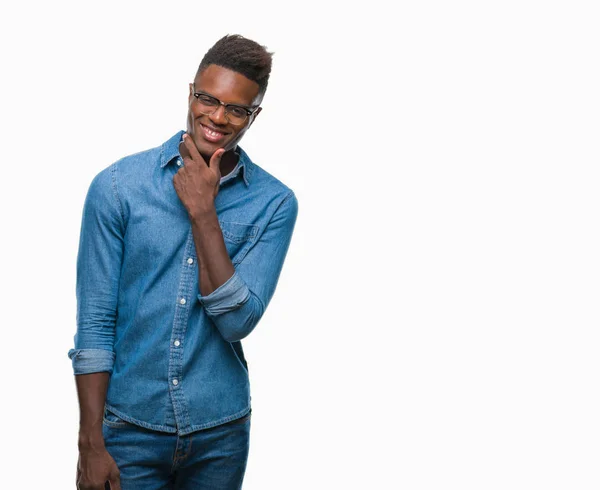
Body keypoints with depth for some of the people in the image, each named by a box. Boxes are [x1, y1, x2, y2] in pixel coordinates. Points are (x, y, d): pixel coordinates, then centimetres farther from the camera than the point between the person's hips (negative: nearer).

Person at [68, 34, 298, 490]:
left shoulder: (275, 203, -5)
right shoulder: (117, 186, -7)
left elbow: (238, 321, -13)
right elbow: (95, 323, -7)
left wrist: (202, 212, -18)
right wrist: (91, 443, -9)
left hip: (221, 431, 2)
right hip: (130, 427, -1)